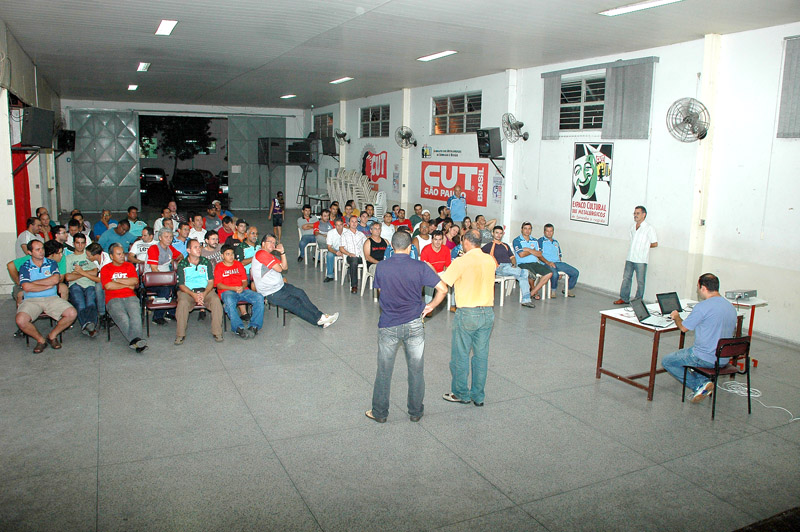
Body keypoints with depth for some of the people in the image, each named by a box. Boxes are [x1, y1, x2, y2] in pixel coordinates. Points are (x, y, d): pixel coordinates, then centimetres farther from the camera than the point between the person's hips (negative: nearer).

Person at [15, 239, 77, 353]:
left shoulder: (52, 263, 11)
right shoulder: (25, 266, 6)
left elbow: (55, 279, -9)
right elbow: (26, 287, -9)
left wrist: (34, 282, -5)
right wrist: (48, 285, -5)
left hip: (52, 298, 1)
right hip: (31, 300, -1)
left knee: (72, 313, -21)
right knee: (20, 320, -30)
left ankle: (52, 335, 4)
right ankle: (40, 340, -1)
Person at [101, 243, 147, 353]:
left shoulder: (129, 266, 22)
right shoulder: (105, 269, 15)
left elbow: (135, 281, 5)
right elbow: (108, 286, -2)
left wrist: (116, 280, 3)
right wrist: (127, 285, 3)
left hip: (130, 297, 1)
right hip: (113, 299, -1)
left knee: (135, 314, -31)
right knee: (123, 318, -31)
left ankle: (135, 340, -48)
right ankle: (135, 341, -45)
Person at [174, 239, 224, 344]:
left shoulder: (206, 262, 9)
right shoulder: (182, 264, 4)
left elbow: (211, 281, 5)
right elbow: (181, 285, 0)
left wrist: (204, 294, -15)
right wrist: (193, 295, -19)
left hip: (205, 290, 1)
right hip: (188, 291, -1)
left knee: (216, 300, -29)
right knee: (183, 302, -33)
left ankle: (217, 333, -22)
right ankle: (180, 335, -22)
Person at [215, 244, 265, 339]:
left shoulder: (238, 264, 24)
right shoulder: (219, 267, 13)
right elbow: (218, 285, 1)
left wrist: (242, 287, -8)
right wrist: (234, 288, -14)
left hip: (242, 290, 4)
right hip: (227, 291, -4)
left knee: (259, 298, -25)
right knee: (229, 302, -41)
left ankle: (254, 326, -28)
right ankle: (239, 328, -43)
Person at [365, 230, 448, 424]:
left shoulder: (381, 267, -6)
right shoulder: (420, 267, -8)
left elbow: (380, 290, 8)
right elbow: (443, 289, -9)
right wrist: (430, 306, 5)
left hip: (388, 325, 0)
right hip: (414, 324, 0)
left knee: (384, 371, 11)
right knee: (416, 370, 13)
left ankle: (379, 413, 22)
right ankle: (415, 412, 25)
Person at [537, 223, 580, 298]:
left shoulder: (556, 242, 28)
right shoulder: (541, 241, 8)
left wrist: (560, 262, 8)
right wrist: (547, 262, -16)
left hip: (558, 263, 6)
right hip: (547, 264, -6)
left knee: (575, 272, -11)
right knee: (554, 274, -38)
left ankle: (568, 289, 10)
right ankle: (553, 290, -10)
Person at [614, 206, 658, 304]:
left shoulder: (649, 228, -7)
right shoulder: (632, 226, 12)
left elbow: (655, 244, -1)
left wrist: (644, 246, 3)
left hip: (641, 259, -6)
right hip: (630, 258, 6)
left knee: (640, 281, 1)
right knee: (626, 278, 9)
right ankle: (624, 298, 17)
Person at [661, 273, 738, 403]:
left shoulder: (703, 306, -19)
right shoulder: (731, 307, 8)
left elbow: (684, 328, -9)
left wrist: (676, 317, 13)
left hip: (706, 359, -8)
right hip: (724, 359, 8)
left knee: (666, 361, 8)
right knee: (688, 352, 33)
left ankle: (698, 385, -5)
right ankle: (704, 382, 8)